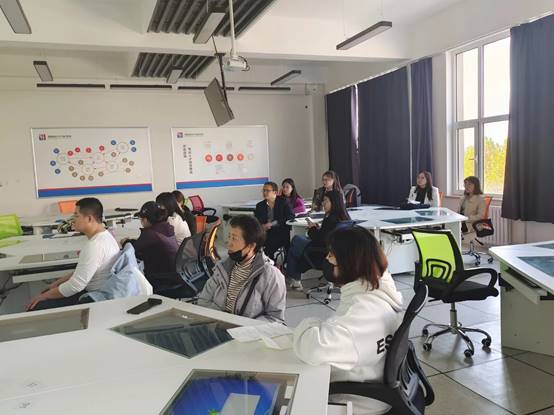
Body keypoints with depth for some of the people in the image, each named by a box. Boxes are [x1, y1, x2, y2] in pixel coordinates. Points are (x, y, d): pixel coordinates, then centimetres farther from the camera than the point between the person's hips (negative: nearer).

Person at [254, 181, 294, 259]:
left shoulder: (283, 202, 4)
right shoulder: (260, 206, 14)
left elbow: (291, 216, -8)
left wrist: (272, 224, -18)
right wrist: (261, 226, -16)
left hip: (281, 232, -3)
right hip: (265, 232, 4)